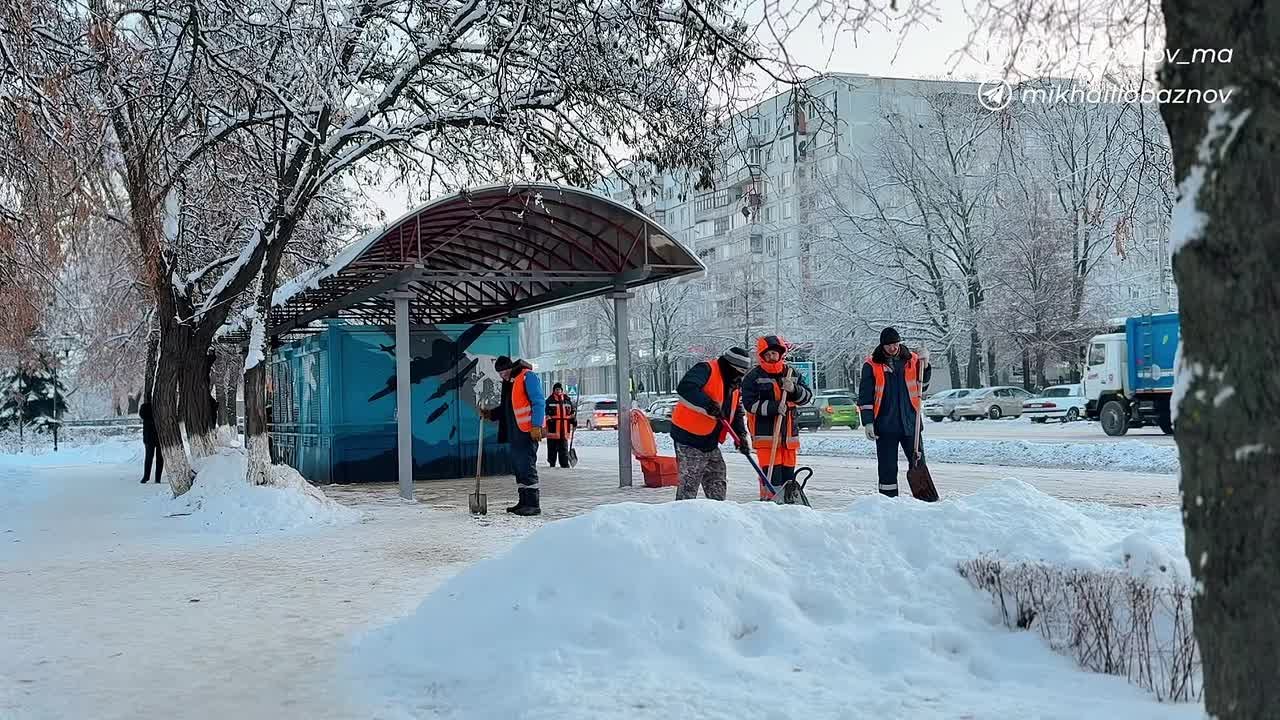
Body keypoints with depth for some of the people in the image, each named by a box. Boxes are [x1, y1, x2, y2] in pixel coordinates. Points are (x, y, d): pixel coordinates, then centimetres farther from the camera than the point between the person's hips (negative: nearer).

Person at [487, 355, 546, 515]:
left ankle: (533, 504, -8)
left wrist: (536, 426, -21)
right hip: (514, 431, 9)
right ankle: (524, 502, 16)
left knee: (527, 465, -10)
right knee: (518, 466, 10)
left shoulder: (527, 377, -9)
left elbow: (539, 402, -15)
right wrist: (491, 414, 12)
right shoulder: (508, 382, 19)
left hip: (528, 431, -9)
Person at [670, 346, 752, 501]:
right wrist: (708, 404, -39)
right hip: (689, 438, -9)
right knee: (689, 484, -7)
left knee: (718, 485, 15)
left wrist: (741, 435, 1)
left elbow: (736, 412, 17)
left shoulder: (734, 385, 14)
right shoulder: (706, 370, -13)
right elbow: (685, 388, -30)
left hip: (710, 442, 9)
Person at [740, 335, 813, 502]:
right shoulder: (753, 377, -4)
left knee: (788, 474, 13)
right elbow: (750, 403, -11)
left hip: (788, 433, 5)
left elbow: (807, 395, 8)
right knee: (771, 475, -10)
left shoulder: (792, 373, 11)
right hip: (765, 434, -5)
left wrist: (794, 390, -13)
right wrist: (773, 407, -21)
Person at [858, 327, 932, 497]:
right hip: (885, 424, -2)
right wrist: (868, 422, -8)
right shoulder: (871, 364, -1)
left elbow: (922, 387, 16)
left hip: (910, 422, 3)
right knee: (888, 467, 2)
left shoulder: (912, 359, 7)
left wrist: (925, 365, 2)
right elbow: (865, 395, -2)